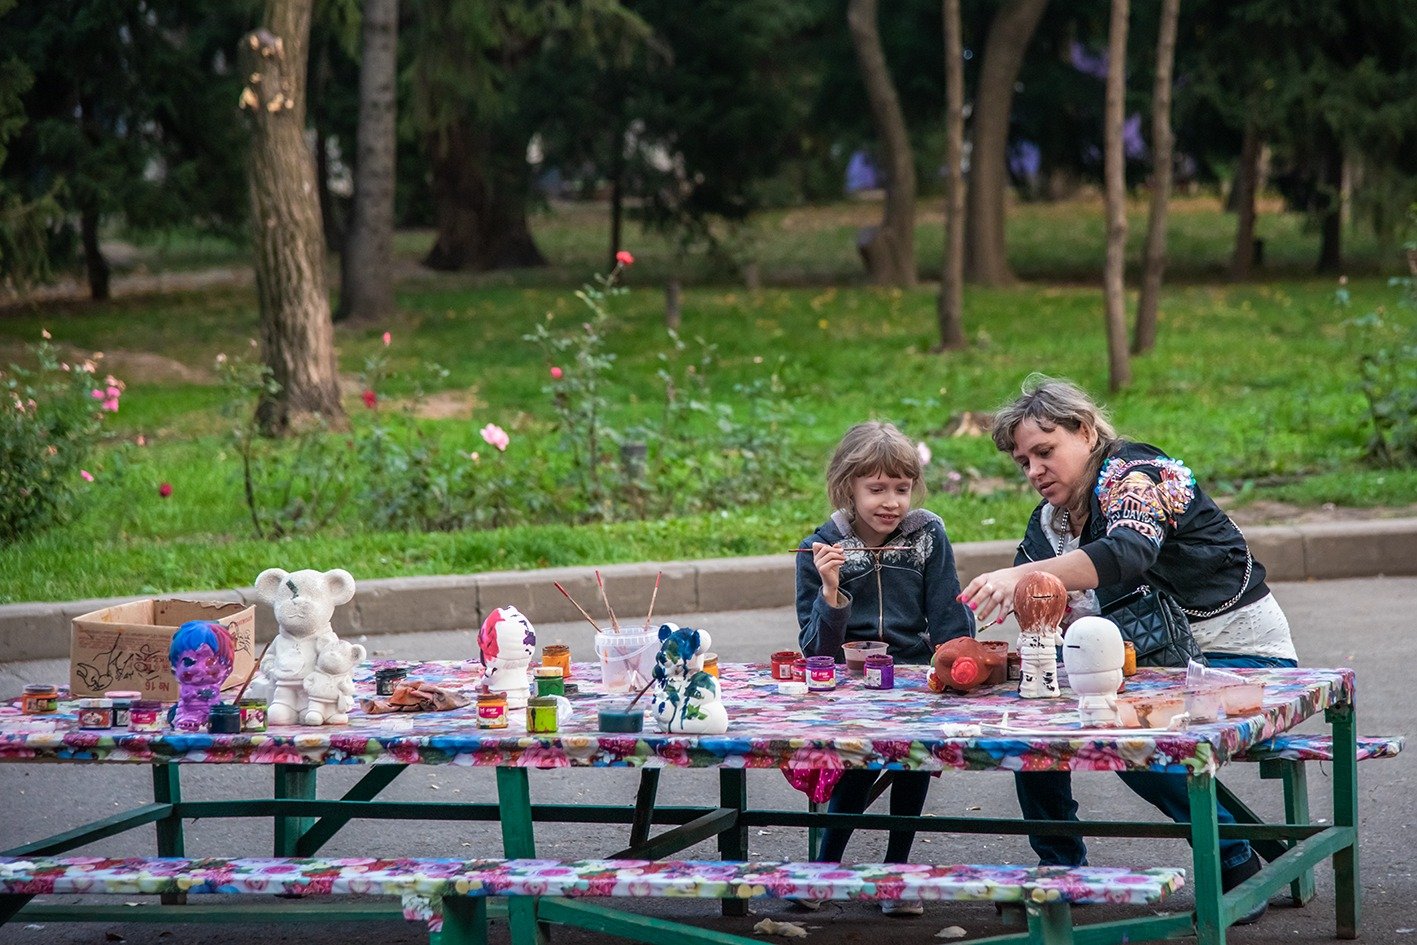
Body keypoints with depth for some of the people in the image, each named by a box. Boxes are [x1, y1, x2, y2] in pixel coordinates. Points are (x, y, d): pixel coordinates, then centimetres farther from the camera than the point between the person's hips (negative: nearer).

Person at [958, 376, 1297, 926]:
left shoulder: (1136, 474, -17)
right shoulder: (1050, 519, 8)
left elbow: (1130, 553, -39)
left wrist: (1023, 576, -52)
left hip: (1238, 656, -8)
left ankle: (1236, 866, -15)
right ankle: (1059, 866, 4)